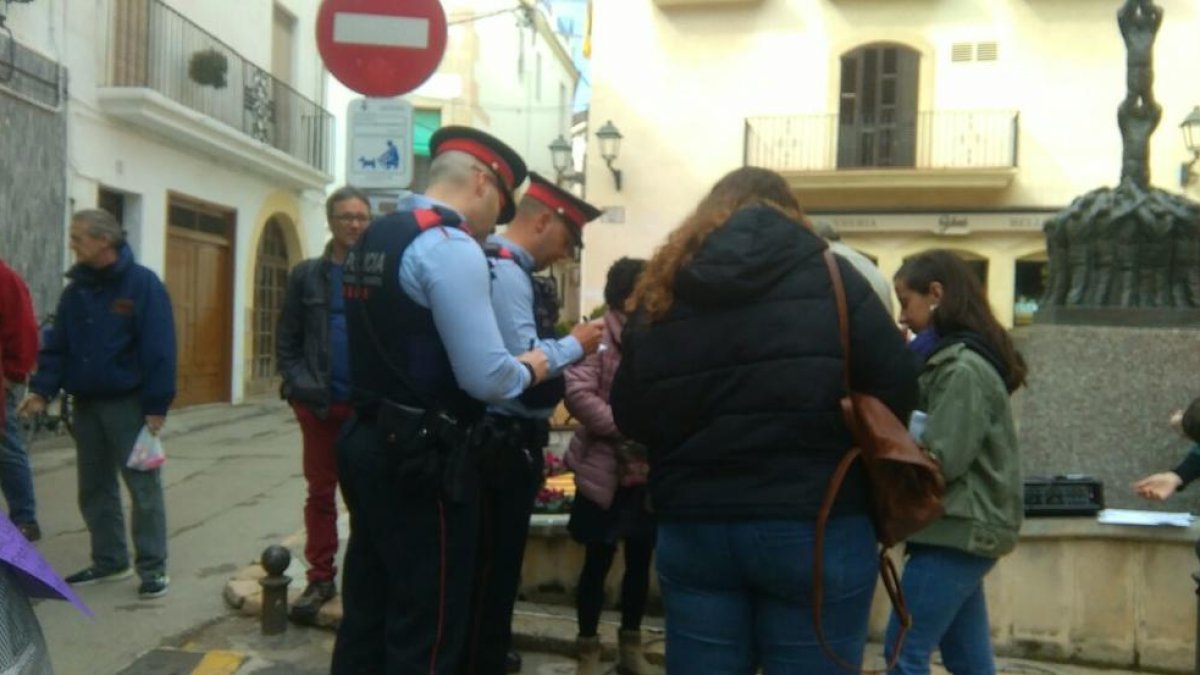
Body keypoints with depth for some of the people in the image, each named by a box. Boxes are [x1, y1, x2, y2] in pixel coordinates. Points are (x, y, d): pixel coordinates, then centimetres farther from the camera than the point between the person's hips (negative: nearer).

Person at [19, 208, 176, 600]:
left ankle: (153, 567, 5)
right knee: (95, 488, 13)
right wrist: (42, 389, -6)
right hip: (86, 403, 7)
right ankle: (109, 561, 25)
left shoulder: (142, 284, -11)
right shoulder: (76, 289, 8)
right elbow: (57, 346, 9)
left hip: (128, 403, -6)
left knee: (143, 487, -1)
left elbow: (159, 349, -15)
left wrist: (156, 406, -18)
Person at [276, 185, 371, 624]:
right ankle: (321, 578, 22)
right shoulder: (307, 275, 5)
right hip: (320, 403, 2)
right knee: (321, 493, 11)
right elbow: (287, 341, 6)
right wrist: (300, 385, -6)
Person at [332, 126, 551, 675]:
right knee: (426, 626, 4)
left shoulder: (373, 238, 12)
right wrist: (530, 369, -2)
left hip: (368, 441, 9)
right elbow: (486, 378, -23)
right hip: (422, 457, -9)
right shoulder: (451, 247, -17)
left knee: (367, 611, 18)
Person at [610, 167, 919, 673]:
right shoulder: (828, 277, -2)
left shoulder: (661, 293, 5)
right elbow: (897, 389, -3)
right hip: (814, 527, -2)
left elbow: (629, 417, 7)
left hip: (692, 530, 3)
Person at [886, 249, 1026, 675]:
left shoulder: (963, 368, -16)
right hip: (964, 528, 10)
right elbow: (930, 432, 15)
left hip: (959, 530, -10)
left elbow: (941, 459, -19)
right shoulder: (953, 360, 15)